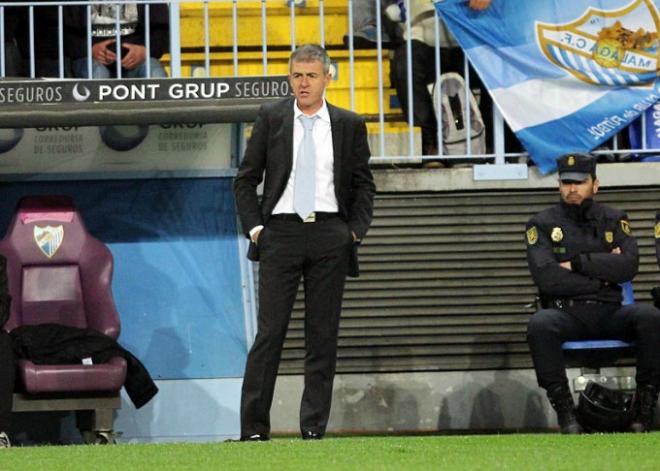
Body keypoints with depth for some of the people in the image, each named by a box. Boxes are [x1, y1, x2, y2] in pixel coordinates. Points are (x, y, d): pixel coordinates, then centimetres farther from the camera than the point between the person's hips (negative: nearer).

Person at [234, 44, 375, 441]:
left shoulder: (349, 125, 8)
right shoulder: (271, 118, 6)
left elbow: (364, 185, 13)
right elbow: (246, 180, 9)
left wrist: (355, 231, 1)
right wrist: (255, 227, -1)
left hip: (330, 235, 1)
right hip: (280, 231, -1)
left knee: (324, 334, 2)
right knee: (270, 332, -5)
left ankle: (314, 428, 7)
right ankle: (254, 429, -5)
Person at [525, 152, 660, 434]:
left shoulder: (614, 220, 15)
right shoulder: (542, 224, 9)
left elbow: (628, 266, -4)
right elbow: (546, 278, -8)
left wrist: (577, 264, -7)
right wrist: (602, 274, -4)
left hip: (610, 313, 2)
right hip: (565, 313, -2)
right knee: (539, 324, -36)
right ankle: (565, 411, -29)